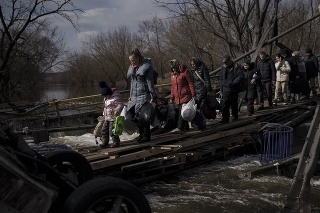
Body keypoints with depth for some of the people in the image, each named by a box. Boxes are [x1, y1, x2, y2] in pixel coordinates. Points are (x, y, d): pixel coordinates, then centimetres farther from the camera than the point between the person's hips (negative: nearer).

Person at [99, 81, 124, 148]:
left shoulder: (115, 98, -17)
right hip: (107, 118, 9)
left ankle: (116, 142, 5)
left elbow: (120, 105, -24)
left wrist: (117, 111, -39)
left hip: (113, 118, -9)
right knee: (104, 130, 10)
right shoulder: (106, 99, 12)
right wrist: (104, 114, 24)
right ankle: (105, 142, 19)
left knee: (112, 131, -8)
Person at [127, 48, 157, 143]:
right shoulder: (133, 67, 13)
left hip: (144, 95, -8)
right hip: (135, 96, 8)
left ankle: (147, 135, 5)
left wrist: (153, 96, -13)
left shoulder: (146, 66, -9)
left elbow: (150, 82, -11)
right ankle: (142, 133, 22)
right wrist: (131, 95, 20)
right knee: (132, 115, 6)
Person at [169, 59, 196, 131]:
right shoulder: (173, 74, 15)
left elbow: (191, 83, -7)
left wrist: (193, 95, -11)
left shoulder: (185, 71, -6)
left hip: (185, 96, -7)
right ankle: (186, 127, 16)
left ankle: (181, 127, -11)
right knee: (181, 113, 8)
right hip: (177, 98, 7)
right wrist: (172, 97, 20)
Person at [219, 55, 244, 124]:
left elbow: (241, 76, -15)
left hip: (233, 90, -4)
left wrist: (233, 83, -23)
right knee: (224, 105, -5)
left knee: (234, 104, 9)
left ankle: (235, 116, 28)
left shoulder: (236, 67, -6)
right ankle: (225, 118, -2)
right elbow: (221, 79, 20)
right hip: (225, 89, 4)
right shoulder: (224, 68, 13)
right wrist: (221, 89, 16)